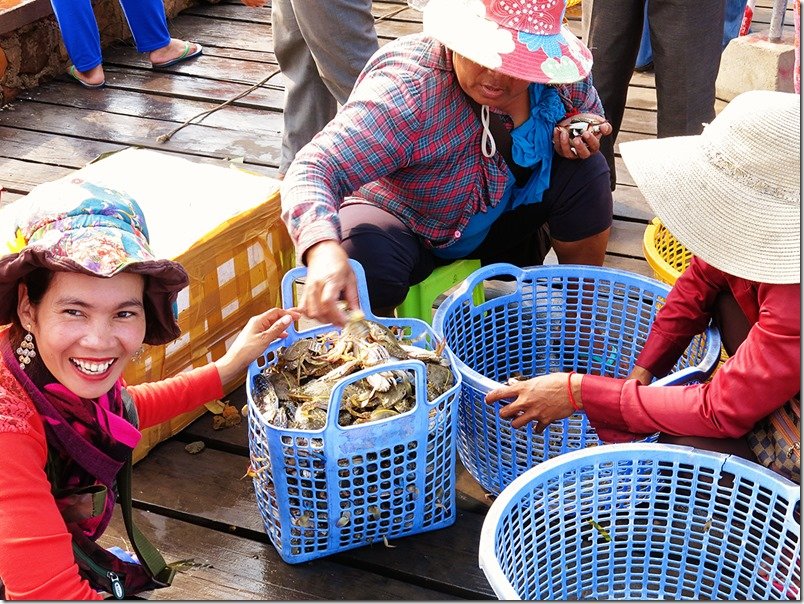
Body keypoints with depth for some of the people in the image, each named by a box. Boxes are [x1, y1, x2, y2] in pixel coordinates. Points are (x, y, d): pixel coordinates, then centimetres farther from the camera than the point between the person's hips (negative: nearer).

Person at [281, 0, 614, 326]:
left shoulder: (558, 68, -19)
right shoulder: (406, 90, -36)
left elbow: (589, 111, 6)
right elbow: (315, 169, -44)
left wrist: (577, 128, -20)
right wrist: (323, 249, -65)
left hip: (504, 217, 5)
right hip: (407, 224, -5)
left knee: (585, 171, -15)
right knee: (365, 256, -37)